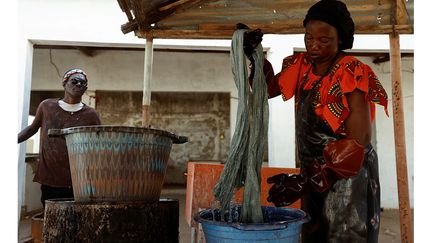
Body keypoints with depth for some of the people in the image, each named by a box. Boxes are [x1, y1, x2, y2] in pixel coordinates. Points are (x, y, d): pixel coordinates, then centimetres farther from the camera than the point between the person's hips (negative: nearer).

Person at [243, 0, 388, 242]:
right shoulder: (301, 66, 1)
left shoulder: (352, 74, -19)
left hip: (347, 171, -6)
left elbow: (357, 142, -24)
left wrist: (305, 181, -31)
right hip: (314, 171, 7)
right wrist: (256, 57, -6)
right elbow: (270, 89, 13)